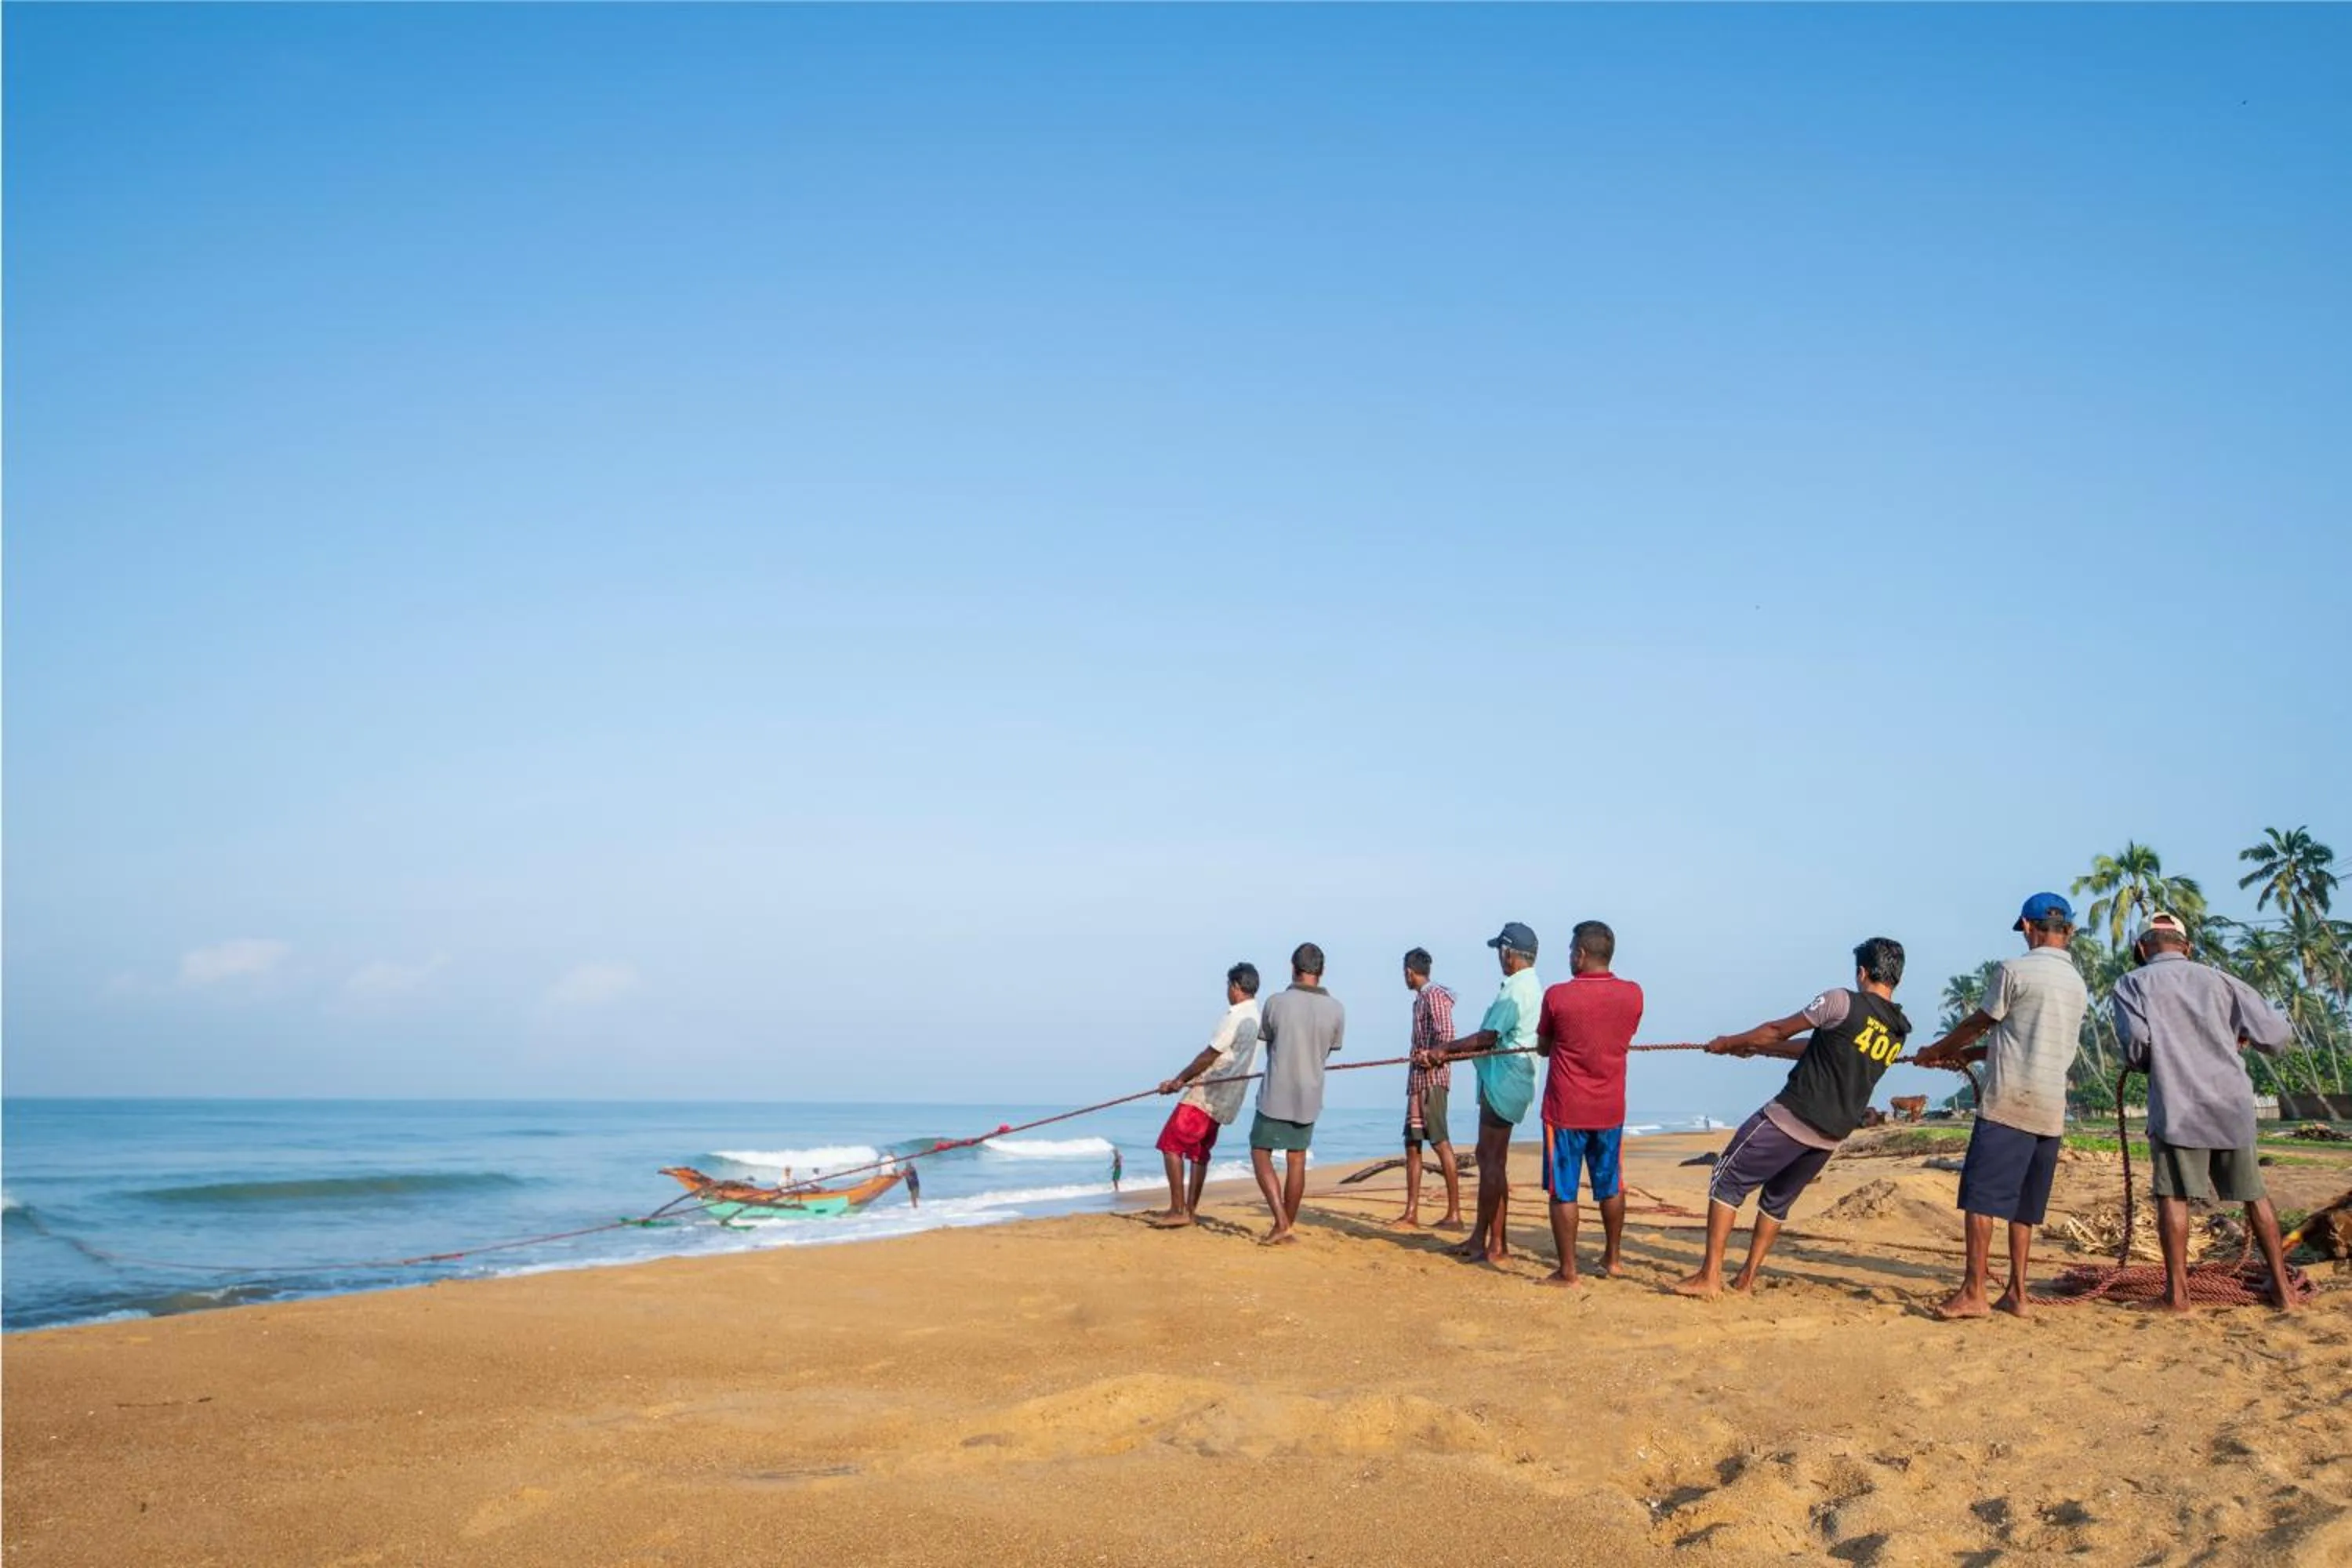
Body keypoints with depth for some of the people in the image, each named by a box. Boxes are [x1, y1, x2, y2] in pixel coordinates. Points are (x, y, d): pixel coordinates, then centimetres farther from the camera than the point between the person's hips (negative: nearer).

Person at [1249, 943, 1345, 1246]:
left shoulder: (1277, 1003, -12)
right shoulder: (1336, 1010, -4)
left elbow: (1267, 1043, 4)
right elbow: (1329, 1051, 8)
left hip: (1276, 1094, -3)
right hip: (1309, 1096, 3)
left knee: (1261, 1154, 7)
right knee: (1296, 1160, 11)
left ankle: (1281, 1222, -6)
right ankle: (1287, 1227, 16)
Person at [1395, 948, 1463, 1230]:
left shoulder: (1434, 995, -8)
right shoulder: (1421, 998, 20)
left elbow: (1446, 1035, -18)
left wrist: (1431, 1059, -17)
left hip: (1432, 1078, -10)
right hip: (1418, 1080, 10)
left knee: (1441, 1143, -9)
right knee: (1412, 1144, 9)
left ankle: (1454, 1215, -8)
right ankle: (1411, 1214, 11)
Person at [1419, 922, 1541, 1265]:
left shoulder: (1515, 990, -17)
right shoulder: (1532, 987, 16)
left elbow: (1487, 1037, -16)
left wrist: (1444, 1050, -6)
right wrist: (1447, 1053, 11)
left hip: (1504, 1083, -10)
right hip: (1504, 1082, 10)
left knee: (1493, 1161, -6)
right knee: (1488, 1157, 15)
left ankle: (1496, 1243, -2)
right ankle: (1482, 1235, 21)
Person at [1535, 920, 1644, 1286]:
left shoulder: (1558, 996, -13)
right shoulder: (1633, 994, -4)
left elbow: (1544, 1046, 2)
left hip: (1565, 1109, -4)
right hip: (1610, 1109, 4)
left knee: (1563, 1192, 3)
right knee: (1611, 1187, 18)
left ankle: (1567, 1271, 5)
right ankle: (1612, 1260, 30)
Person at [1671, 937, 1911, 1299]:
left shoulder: (1843, 1003, -12)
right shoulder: (1898, 1032, 11)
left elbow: (1779, 1030, -1)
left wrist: (1731, 1043, 16)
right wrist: (1755, 1048, 27)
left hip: (1792, 1117, -7)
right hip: (1832, 1136, 7)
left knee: (1727, 1182, 2)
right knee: (1778, 1199, 23)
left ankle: (1709, 1276, -3)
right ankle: (1746, 1278, 24)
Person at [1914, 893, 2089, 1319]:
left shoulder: (2015, 971, -8)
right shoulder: (2078, 985, 15)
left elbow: (1977, 1024, 3)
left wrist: (1936, 1051, 20)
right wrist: (1967, 1054, 25)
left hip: (2009, 1103, -7)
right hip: (2052, 1109, 7)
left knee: (1981, 1197, -5)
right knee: (2023, 1207, 13)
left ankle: (1973, 1293, -8)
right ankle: (2016, 1293, 13)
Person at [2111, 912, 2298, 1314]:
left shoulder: (2133, 984, 3)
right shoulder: (2219, 981, 10)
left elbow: (2136, 1040, -13)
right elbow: (2276, 1034, 6)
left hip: (2177, 1105, -3)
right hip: (2233, 1103, 3)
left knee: (2173, 1195, 1)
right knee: (2253, 1193, 14)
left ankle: (2177, 1289, -2)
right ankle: (2282, 1285, 21)